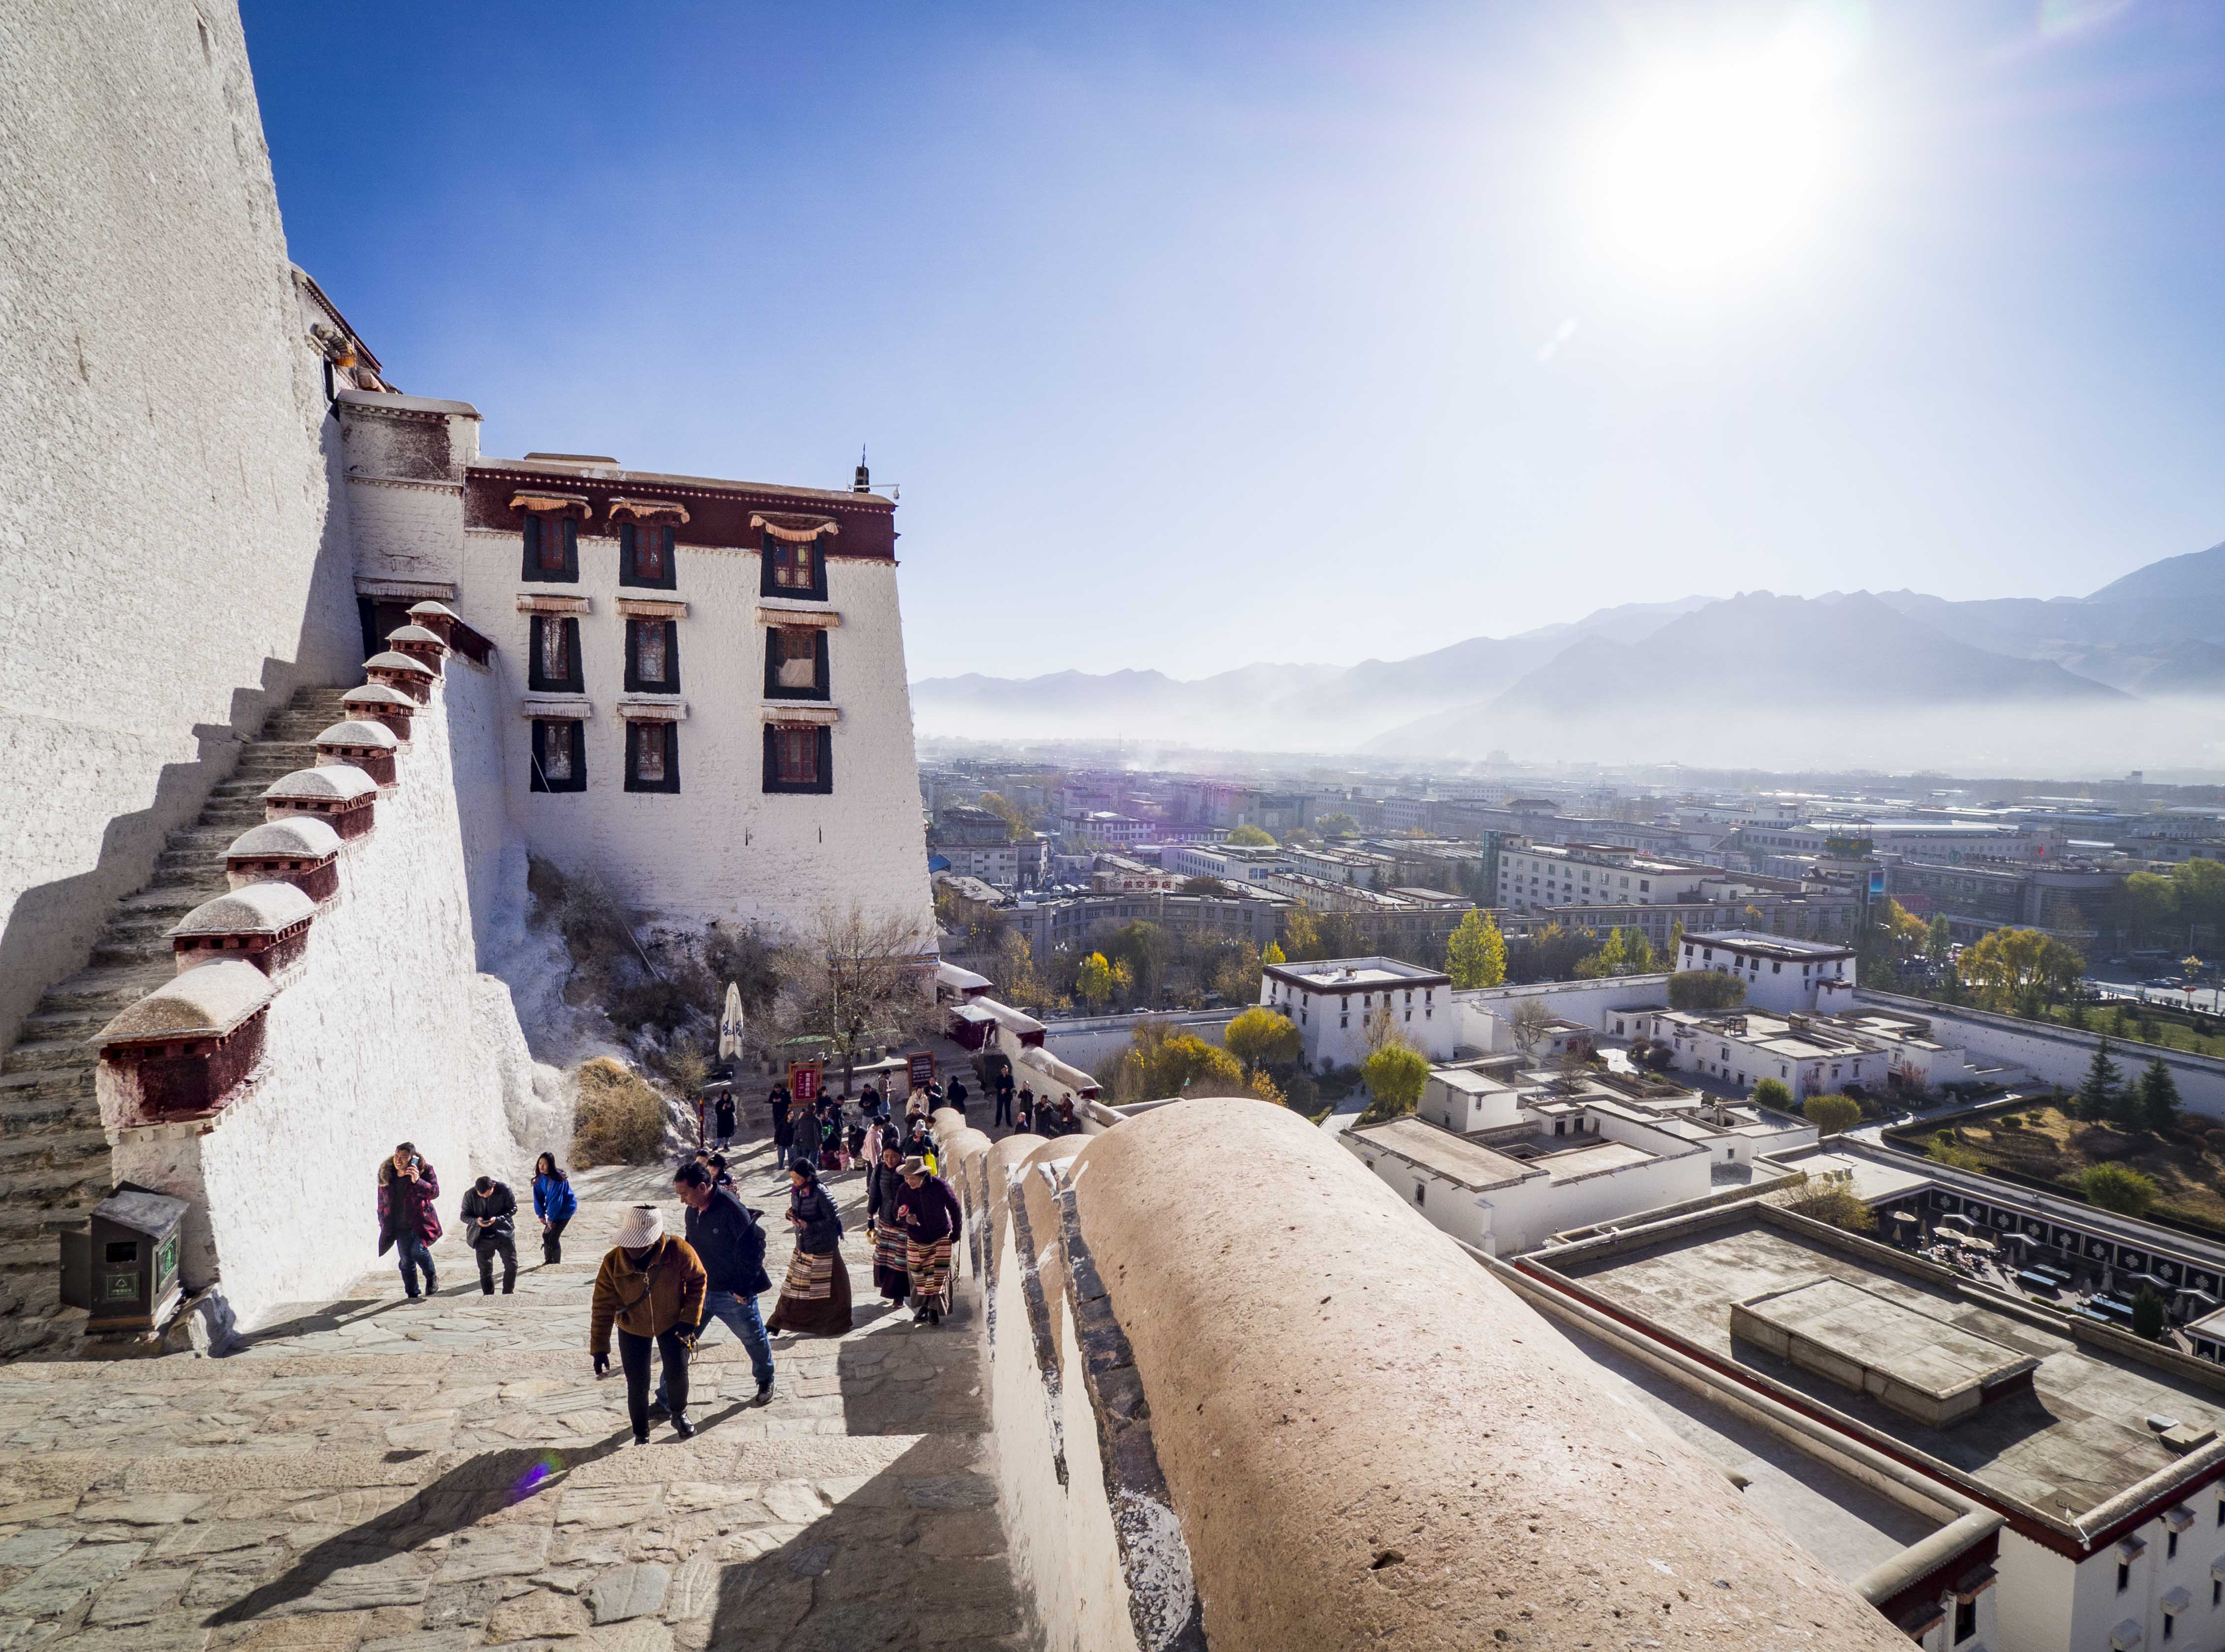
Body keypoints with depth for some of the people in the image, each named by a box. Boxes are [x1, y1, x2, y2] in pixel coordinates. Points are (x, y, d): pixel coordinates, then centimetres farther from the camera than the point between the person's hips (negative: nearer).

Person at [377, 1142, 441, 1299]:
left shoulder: (424, 1171, -7)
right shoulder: (387, 1174, 5)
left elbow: (435, 1192, -17)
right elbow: (382, 1202, 16)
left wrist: (417, 1181, -30)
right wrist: (383, 1224, 14)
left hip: (421, 1222, -4)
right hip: (400, 1226, 4)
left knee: (418, 1250, -22)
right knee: (406, 1261, 5)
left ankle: (432, 1279, 4)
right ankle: (412, 1295, 19)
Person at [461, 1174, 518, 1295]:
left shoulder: (504, 1190, -14)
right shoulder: (470, 1195, -11)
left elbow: (513, 1208, -5)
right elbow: (464, 1216, -1)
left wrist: (497, 1219, -21)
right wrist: (476, 1221, -23)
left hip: (504, 1234, 0)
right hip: (483, 1237, 1)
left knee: (512, 1265, 2)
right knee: (485, 1269, 6)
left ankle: (508, 1294, 19)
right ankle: (488, 1296, 19)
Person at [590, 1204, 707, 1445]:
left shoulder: (679, 1251, -32)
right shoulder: (613, 1262, -28)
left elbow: (697, 1281, -14)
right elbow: (602, 1308, -18)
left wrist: (690, 1318, -16)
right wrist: (599, 1349, -17)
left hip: (672, 1323, -1)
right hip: (633, 1329, 1)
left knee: (677, 1374, 3)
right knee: (637, 1385, 4)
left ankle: (679, 1415, 36)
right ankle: (641, 1436, 31)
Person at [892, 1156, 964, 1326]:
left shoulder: (939, 1186, -18)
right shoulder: (903, 1191, -11)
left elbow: (955, 1208, -3)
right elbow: (897, 1217, 2)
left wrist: (956, 1232, 3)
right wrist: (906, 1220, -21)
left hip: (941, 1237, -2)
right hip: (916, 1240, 2)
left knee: (939, 1273, -6)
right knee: (918, 1274, 8)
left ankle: (934, 1309, 11)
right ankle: (923, 1307, 30)